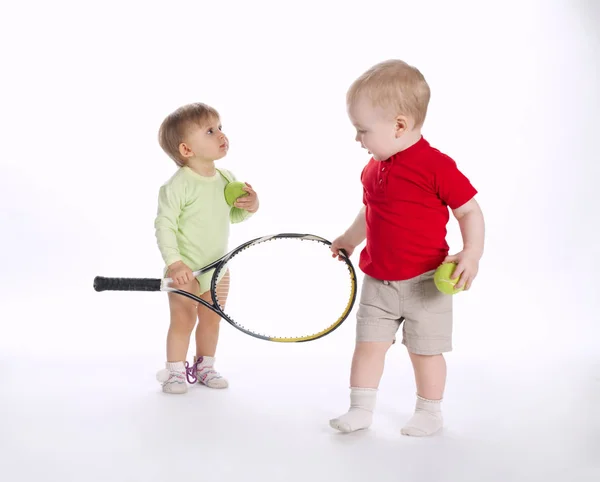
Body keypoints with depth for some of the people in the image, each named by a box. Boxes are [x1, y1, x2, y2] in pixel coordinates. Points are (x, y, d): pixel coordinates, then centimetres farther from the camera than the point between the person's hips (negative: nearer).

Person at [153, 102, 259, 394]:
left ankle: (204, 367, 31)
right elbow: (164, 225, -20)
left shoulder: (227, 179, 0)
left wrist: (249, 207, -7)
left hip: (218, 268, 6)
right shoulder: (177, 185, -21)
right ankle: (175, 371, 16)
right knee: (183, 320, -1)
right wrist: (174, 263, -27)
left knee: (212, 318, 14)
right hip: (186, 271, -6)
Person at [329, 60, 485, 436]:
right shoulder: (373, 170, 4)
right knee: (369, 343, 7)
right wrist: (349, 240, 25)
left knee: (425, 349, 8)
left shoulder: (436, 165, -18)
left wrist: (472, 254, -25)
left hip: (425, 282, -5)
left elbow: (470, 210, -14)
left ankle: (430, 413, 26)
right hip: (378, 281, 6)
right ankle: (360, 410, 19)